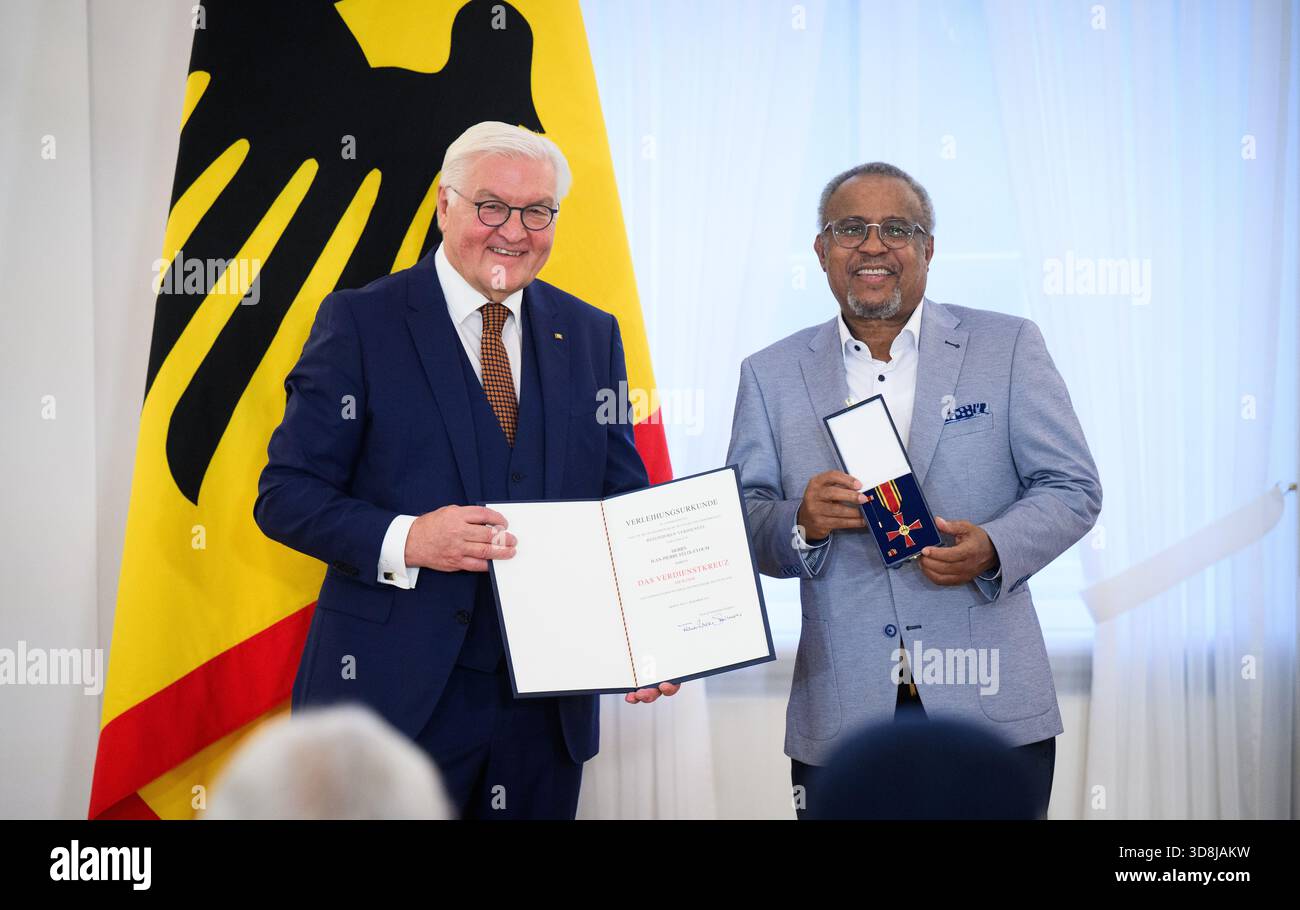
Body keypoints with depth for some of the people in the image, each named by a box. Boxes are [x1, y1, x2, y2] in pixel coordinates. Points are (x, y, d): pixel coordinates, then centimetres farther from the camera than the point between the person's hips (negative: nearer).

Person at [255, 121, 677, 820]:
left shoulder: (591, 336, 10)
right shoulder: (360, 322, -2)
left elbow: (621, 501, 12)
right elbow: (285, 495, -5)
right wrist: (404, 539, -22)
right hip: (393, 694, -4)